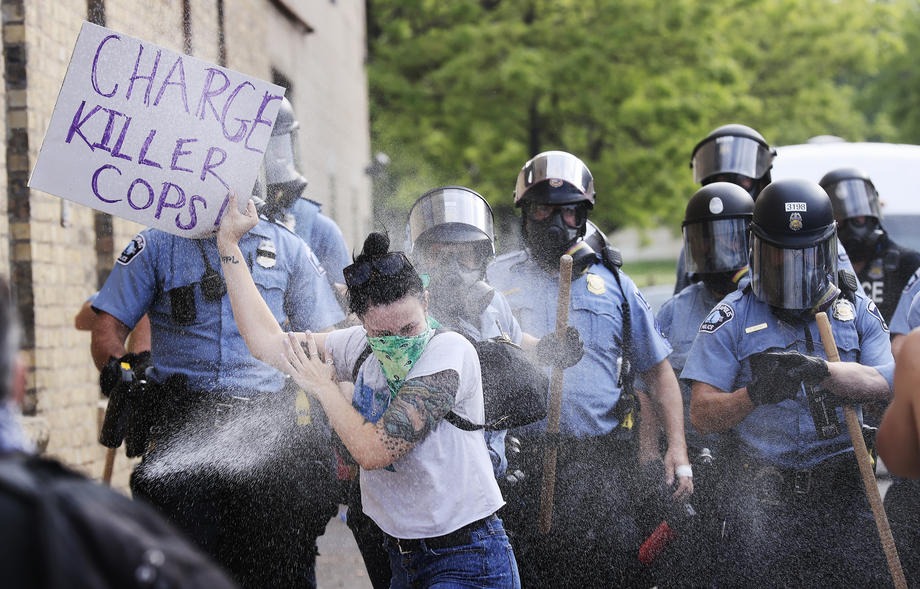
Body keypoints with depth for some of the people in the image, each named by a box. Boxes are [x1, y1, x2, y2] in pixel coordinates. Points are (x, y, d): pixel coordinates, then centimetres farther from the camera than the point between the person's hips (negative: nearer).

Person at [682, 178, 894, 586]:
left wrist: (820, 371, -20)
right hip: (759, 499, -2)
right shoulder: (731, 319, 4)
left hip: (841, 496, 2)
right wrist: (754, 394, -21)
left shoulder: (858, 311, 12)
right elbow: (701, 416, -2)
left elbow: (884, 384, -4)